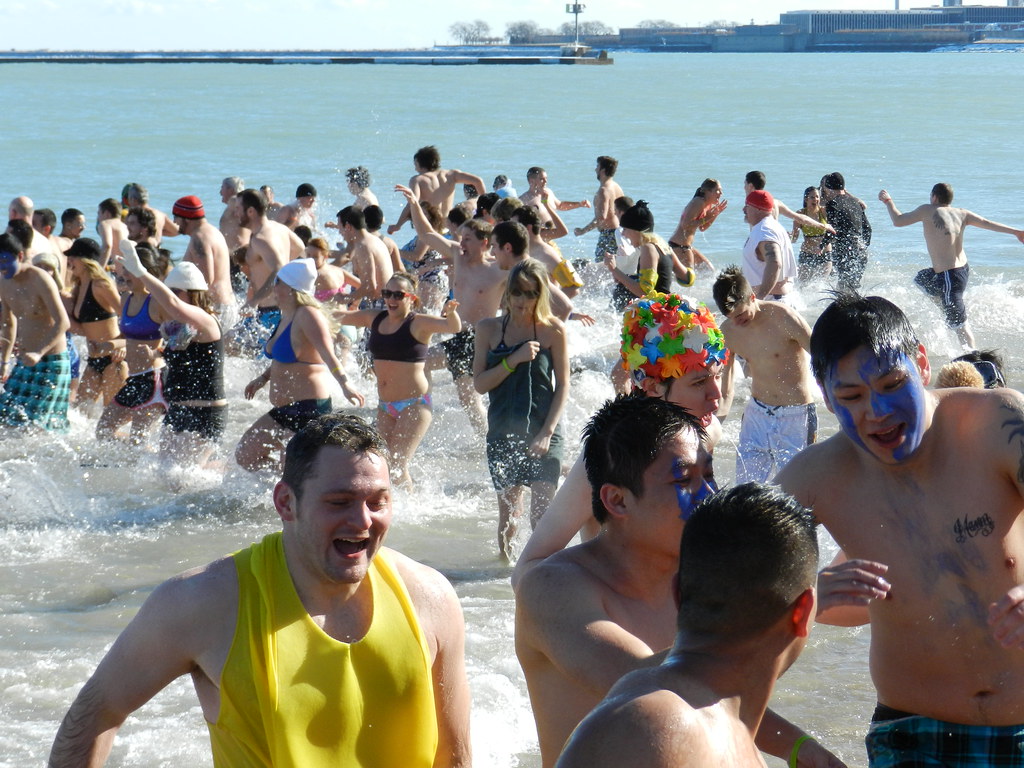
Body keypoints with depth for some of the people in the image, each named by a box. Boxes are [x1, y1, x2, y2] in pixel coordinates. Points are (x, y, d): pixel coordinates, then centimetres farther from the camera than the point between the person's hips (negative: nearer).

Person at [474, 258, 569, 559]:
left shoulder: (553, 330, -2)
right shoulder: (489, 329, 4)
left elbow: (563, 385, -2)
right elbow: (480, 383, -1)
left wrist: (547, 432, -10)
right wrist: (514, 360, -15)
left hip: (543, 433, -2)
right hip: (503, 433, 2)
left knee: (542, 516, -11)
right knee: (508, 514, 9)